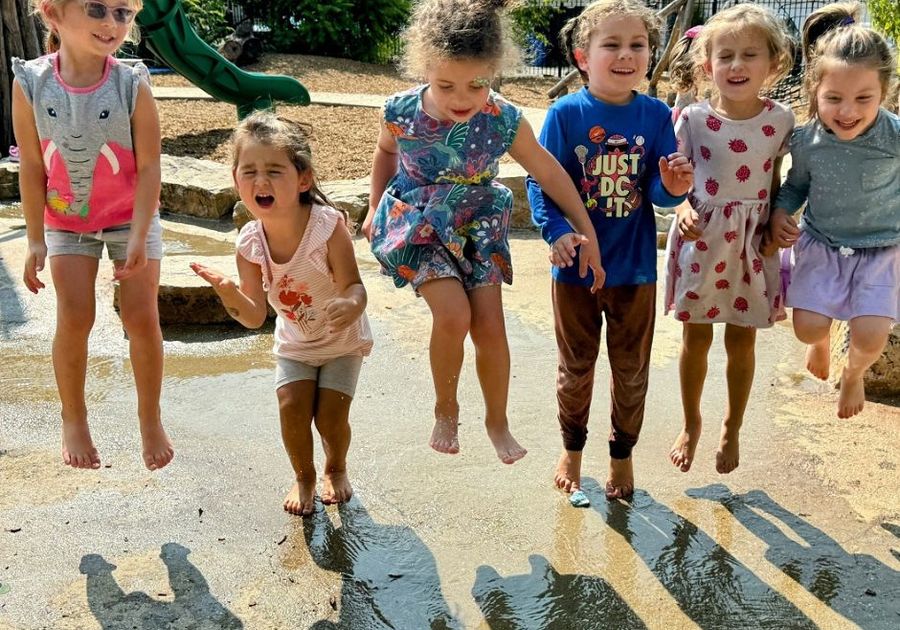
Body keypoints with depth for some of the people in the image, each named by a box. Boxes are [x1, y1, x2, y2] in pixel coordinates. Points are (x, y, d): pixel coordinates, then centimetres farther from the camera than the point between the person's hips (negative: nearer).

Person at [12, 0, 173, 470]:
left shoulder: (132, 86, -18)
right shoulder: (30, 84, -14)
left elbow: (148, 168, -15)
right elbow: (32, 168, -7)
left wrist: (139, 237, -20)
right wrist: (36, 240, -5)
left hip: (131, 217, -1)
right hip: (67, 221, 1)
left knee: (141, 317, -1)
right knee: (74, 319, -4)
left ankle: (150, 419, 16)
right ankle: (73, 419, 17)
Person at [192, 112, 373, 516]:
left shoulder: (327, 225, -31)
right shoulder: (250, 244, -20)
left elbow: (353, 286, -29)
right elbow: (255, 317, -18)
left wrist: (351, 305, -53)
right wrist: (229, 294, -39)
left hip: (343, 339, -3)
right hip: (294, 343, 3)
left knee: (330, 416, -8)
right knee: (292, 408, -11)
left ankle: (336, 468, 28)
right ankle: (304, 476, 20)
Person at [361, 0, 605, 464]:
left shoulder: (504, 121, -20)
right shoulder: (402, 112, -20)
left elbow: (549, 173, -7)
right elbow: (385, 152, 5)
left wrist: (587, 234, -4)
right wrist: (376, 208, 12)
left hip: (477, 229, 1)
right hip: (418, 227, -1)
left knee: (490, 324, -4)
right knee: (454, 315, -20)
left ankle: (497, 420, 21)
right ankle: (445, 410, 7)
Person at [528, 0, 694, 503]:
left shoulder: (656, 115, -6)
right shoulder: (566, 114, -11)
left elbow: (660, 191, -5)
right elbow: (540, 182, -12)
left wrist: (674, 187, -27)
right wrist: (557, 230, -27)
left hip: (635, 268, 2)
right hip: (577, 268, -1)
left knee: (632, 369, 15)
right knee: (576, 367, 17)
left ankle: (622, 454, 37)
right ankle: (572, 450, 39)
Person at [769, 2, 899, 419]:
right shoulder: (806, 142, -16)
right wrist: (780, 213, -13)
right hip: (820, 243, 2)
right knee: (807, 327, -4)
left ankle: (853, 374, 27)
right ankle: (822, 342, 38)